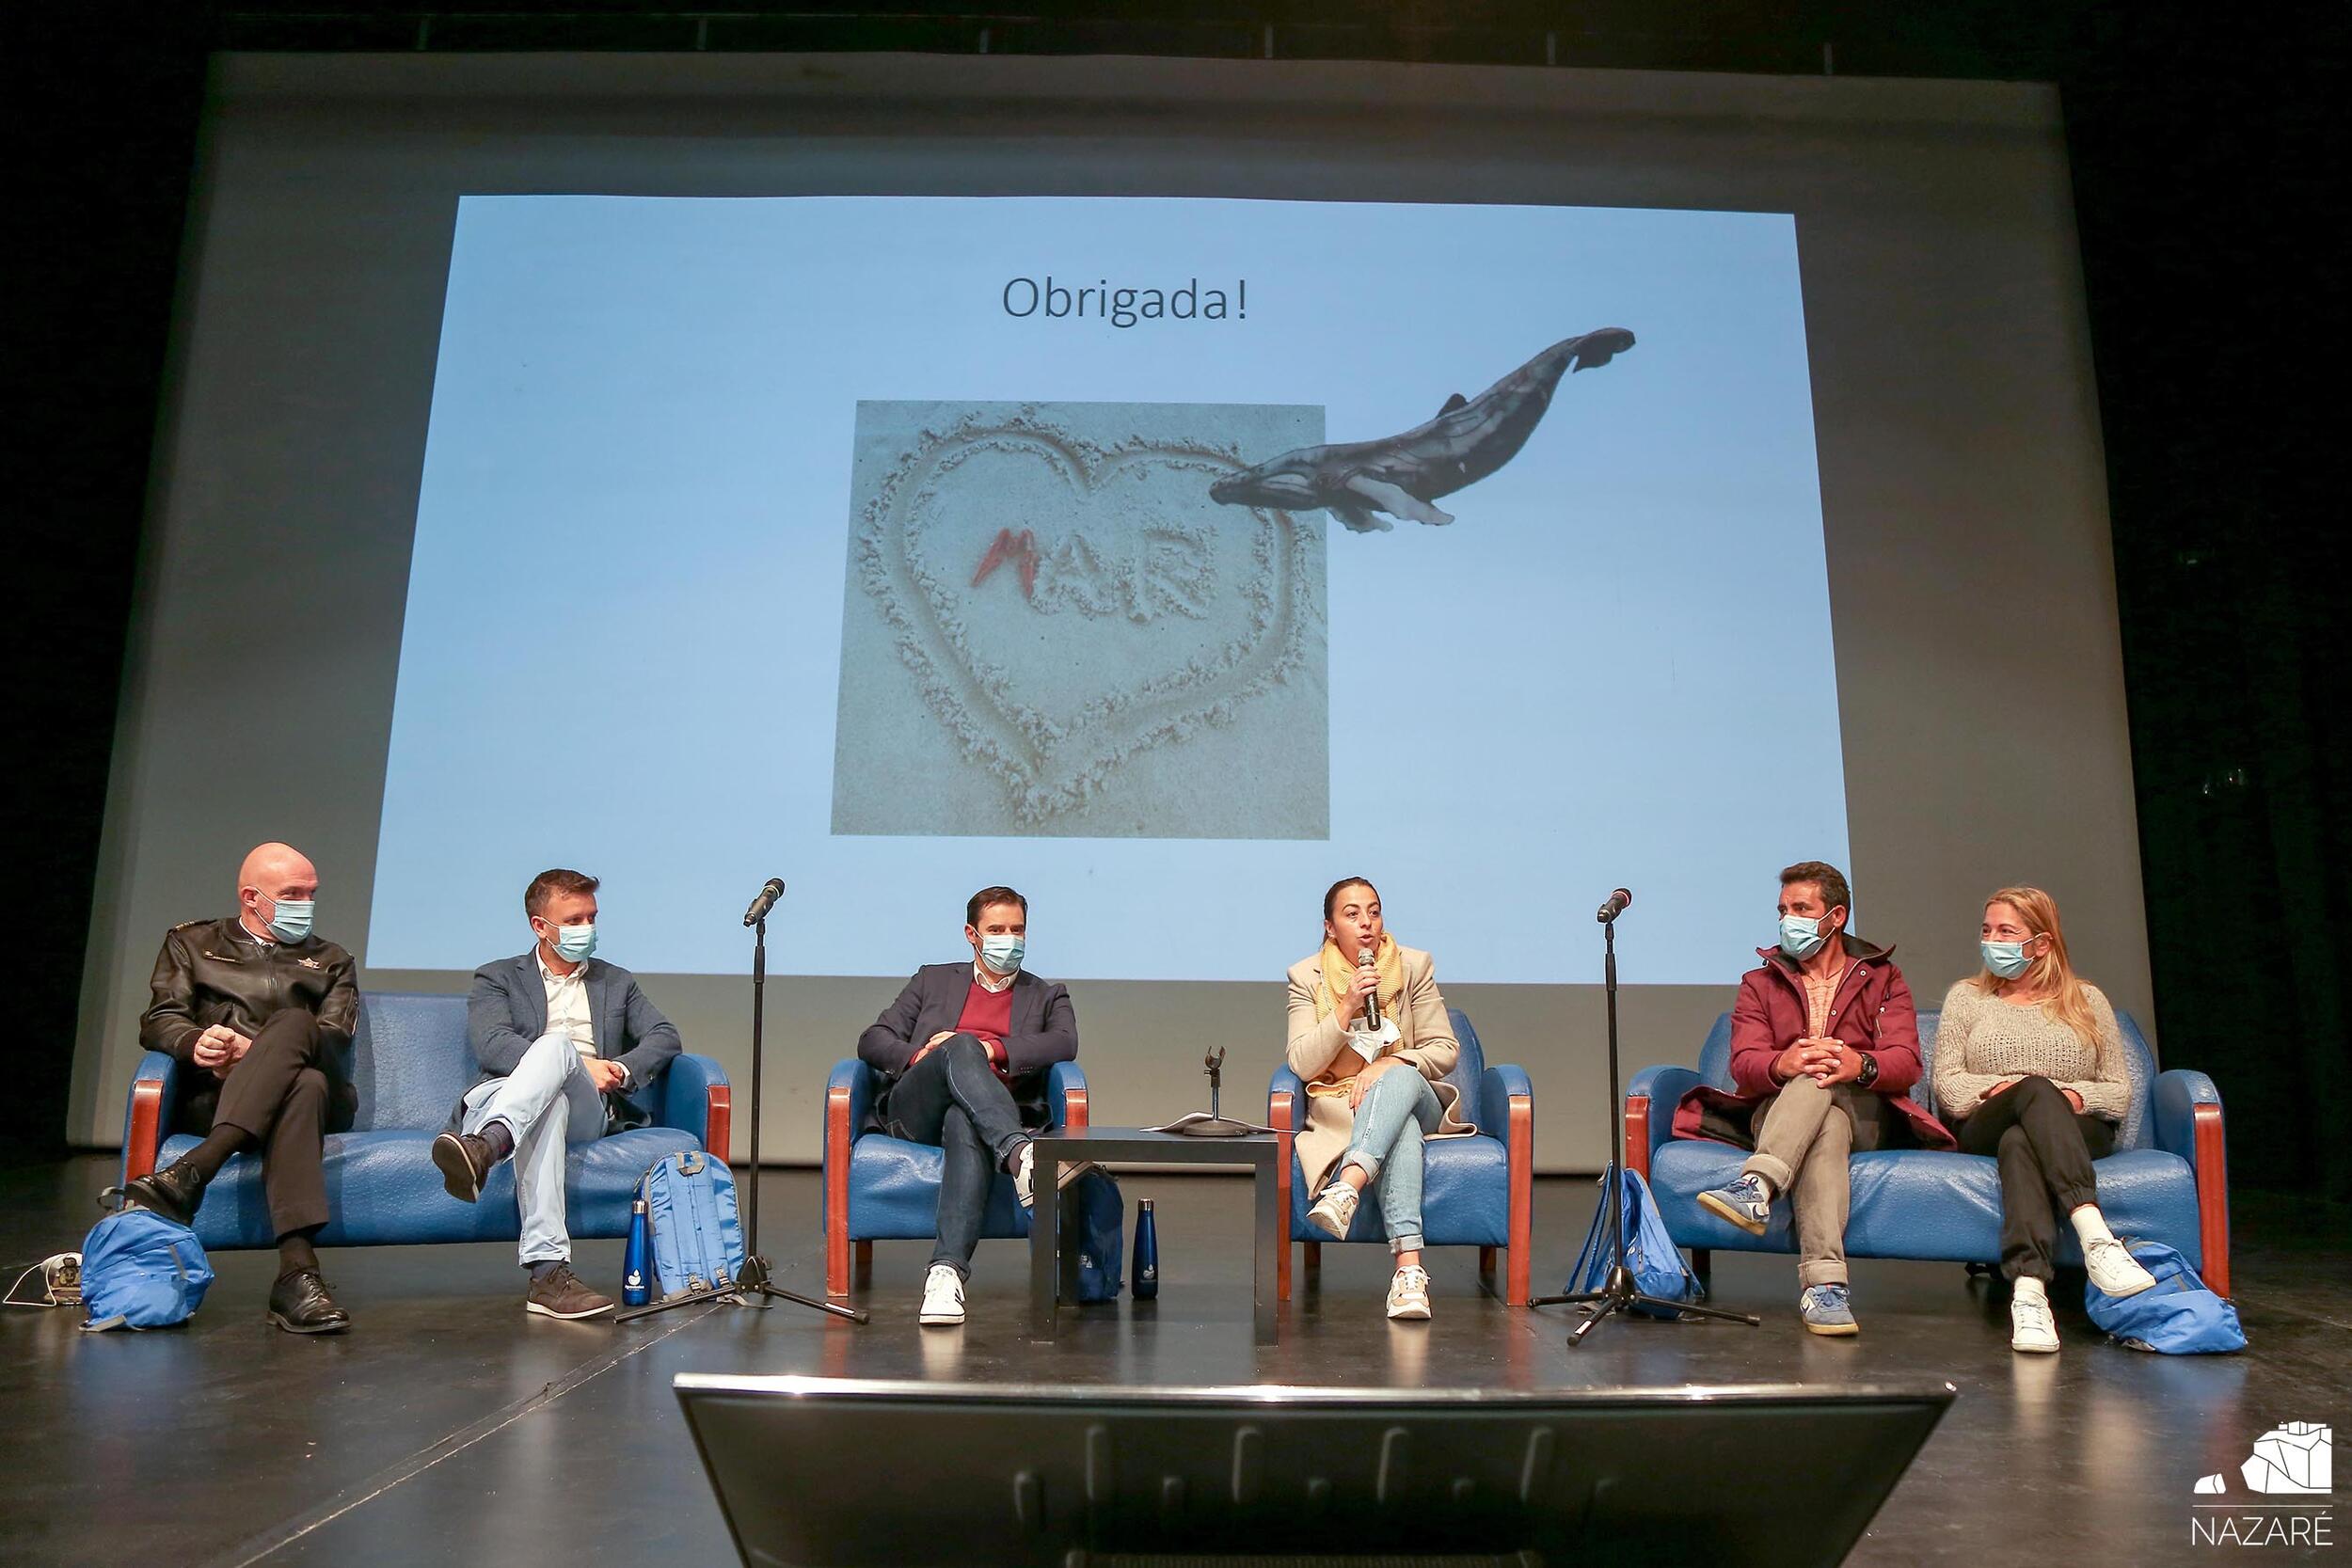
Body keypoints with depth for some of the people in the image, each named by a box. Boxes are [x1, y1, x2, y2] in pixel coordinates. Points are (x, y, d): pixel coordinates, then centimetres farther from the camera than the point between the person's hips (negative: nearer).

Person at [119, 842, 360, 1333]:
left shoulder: (331, 961, 27)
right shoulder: (192, 943, 27)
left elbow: (336, 1043, 8)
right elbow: (158, 1020, 10)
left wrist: (259, 1051, -13)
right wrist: (194, 1044, -16)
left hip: (311, 1096, 1)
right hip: (209, 1099, -1)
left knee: (293, 1023, -36)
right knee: (306, 1087, -39)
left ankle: (189, 1173, -50)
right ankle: (297, 1269, -53)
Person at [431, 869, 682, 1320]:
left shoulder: (617, 983, 29)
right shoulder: (496, 979, 19)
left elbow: (664, 1037, 15)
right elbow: (491, 1046, -2)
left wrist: (621, 1071, -8)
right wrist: (582, 1067, -13)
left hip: (588, 1114, 1)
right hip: (505, 1098, -1)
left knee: (556, 1044, -34)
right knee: (550, 1103, -41)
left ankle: (484, 1148, -63)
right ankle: (548, 1271, -57)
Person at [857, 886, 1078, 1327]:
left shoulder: (1047, 996, 25)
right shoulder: (934, 980, 27)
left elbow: (1064, 1042, 2)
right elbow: (872, 1042, 18)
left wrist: (993, 1049, -12)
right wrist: (917, 1055, -5)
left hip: (990, 1114, -1)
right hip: (914, 1112, 1)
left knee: (966, 1125, -40)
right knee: (961, 1048, -34)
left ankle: (946, 1273, -54)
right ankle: (1020, 1156, -56)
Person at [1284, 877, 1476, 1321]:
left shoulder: (1414, 966, 5)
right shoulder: (1307, 976, 4)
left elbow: (1445, 1050, 3)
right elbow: (1302, 1065, -6)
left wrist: (1388, 1065, -16)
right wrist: (1346, 1009, -18)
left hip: (1411, 1095, 1)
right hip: (1339, 1108, -1)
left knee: (1400, 1076, -38)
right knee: (1403, 1133, -37)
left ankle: (1345, 1189, -60)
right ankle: (1409, 1268, -53)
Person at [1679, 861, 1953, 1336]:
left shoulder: (1884, 979, 17)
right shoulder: (1760, 982, 19)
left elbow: (1906, 1063, -2)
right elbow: (1744, 1063, 0)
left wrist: (1860, 1065, -28)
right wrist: (1781, 1065, -26)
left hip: (1865, 1116, 0)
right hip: (1775, 1113, 1)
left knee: (1823, 1081, -36)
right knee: (1825, 1126, -37)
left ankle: (1755, 1188, -55)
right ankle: (1825, 1281, -53)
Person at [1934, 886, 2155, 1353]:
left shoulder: (2087, 1000, 20)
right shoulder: (1966, 996, 20)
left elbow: (2120, 1091, 12)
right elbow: (1947, 1086, 9)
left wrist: (2078, 1096, -10)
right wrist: (1996, 1088, -11)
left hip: (2079, 1133, 1)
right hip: (1985, 1133, 0)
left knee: (2018, 1143, -39)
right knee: (2036, 1090, -38)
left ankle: (2028, 1292, -60)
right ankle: (2096, 1237, -56)